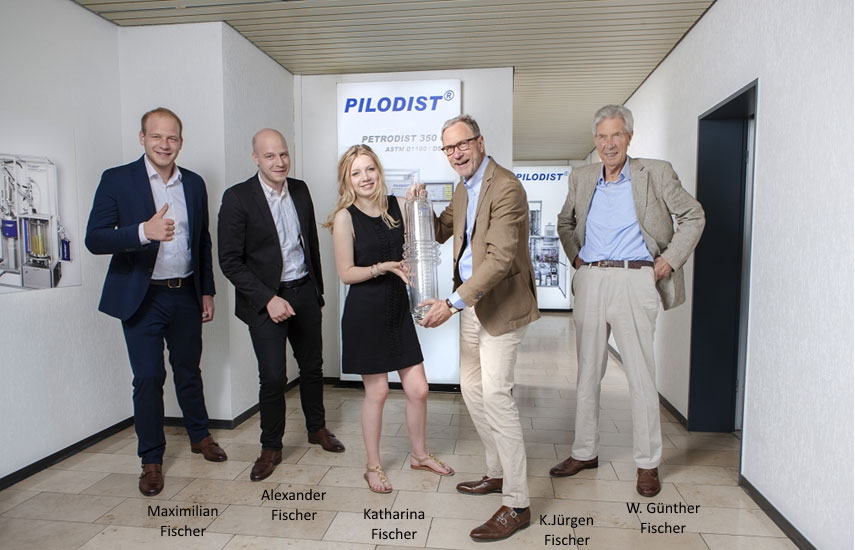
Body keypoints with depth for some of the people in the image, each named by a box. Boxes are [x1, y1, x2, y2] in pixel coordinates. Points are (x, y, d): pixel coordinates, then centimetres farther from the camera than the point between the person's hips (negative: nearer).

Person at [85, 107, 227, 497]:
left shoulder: (194, 184, 6)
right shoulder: (117, 180, -6)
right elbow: (95, 239, -14)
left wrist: (207, 291, 10)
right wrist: (143, 231, -31)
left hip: (186, 295, 4)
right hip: (142, 298, -3)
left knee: (189, 371, 17)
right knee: (148, 378, 2)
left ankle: (199, 435, 36)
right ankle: (151, 460, 20)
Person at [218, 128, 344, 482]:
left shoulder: (300, 190, 5)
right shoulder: (237, 198, -11)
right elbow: (230, 261, -12)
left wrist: (317, 290, 14)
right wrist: (268, 299, -17)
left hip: (304, 293, 5)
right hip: (266, 300, -5)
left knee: (312, 365, 16)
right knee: (272, 377, -2)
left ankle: (317, 427, 37)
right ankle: (271, 447, 20)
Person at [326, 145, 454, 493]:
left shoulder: (397, 206, 1)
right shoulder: (345, 217, -9)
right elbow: (346, 273, -8)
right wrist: (384, 267, -21)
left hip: (398, 310, 4)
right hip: (365, 312, -4)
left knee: (418, 389, 9)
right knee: (377, 391, 7)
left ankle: (419, 455, 34)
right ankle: (373, 467, 30)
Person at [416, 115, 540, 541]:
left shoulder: (506, 188, -18)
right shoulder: (463, 189, 12)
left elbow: (500, 257, -26)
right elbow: (439, 233, 23)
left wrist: (454, 302, -32)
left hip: (501, 305, -9)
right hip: (472, 302, 10)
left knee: (495, 394, -12)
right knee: (472, 387, 16)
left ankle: (516, 505, 0)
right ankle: (497, 472, 33)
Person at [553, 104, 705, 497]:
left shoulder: (655, 174, 1)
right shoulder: (582, 178, 11)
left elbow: (693, 216, 7)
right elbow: (565, 222, 25)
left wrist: (670, 260, -2)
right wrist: (575, 257, 12)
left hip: (633, 281, -3)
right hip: (590, 281, 4)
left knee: (641, 378, 1)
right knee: (587, 374, 10)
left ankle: (647, 463, 16)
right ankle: (584, 452, 24)